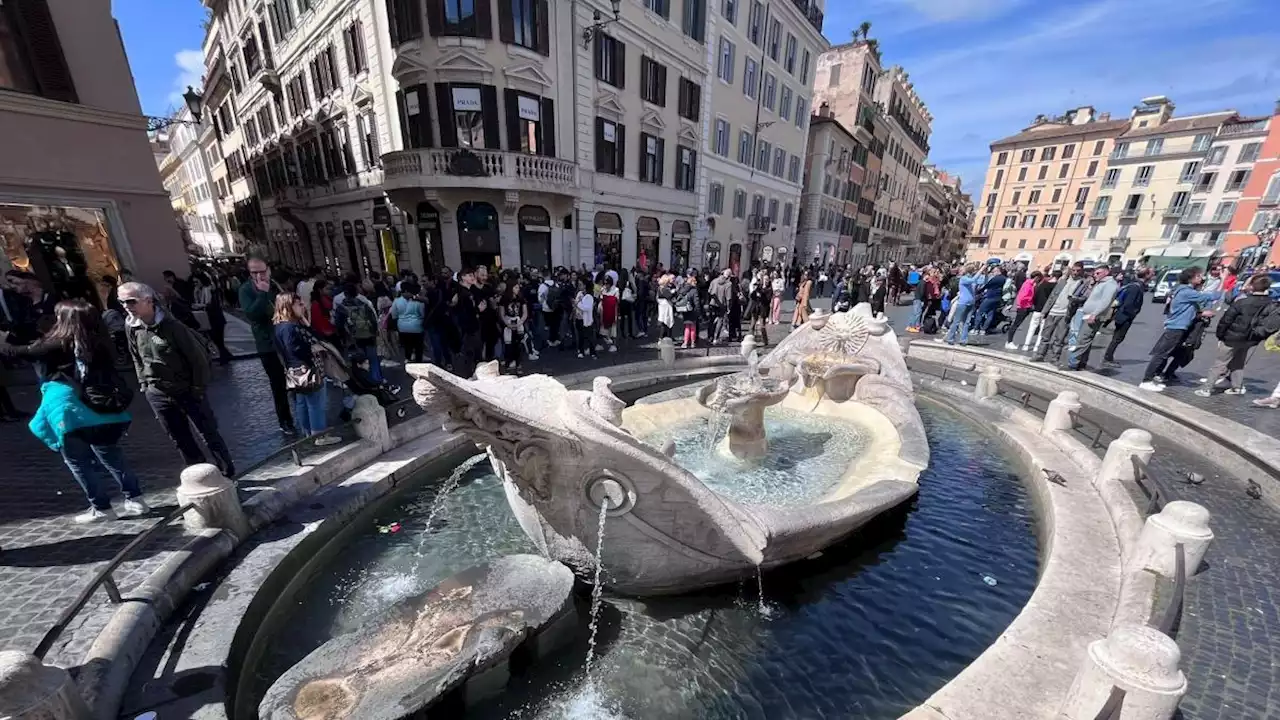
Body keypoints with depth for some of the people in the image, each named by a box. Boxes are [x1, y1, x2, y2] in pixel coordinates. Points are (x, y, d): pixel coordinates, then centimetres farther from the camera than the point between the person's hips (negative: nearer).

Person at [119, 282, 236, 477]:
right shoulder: (131, 327, -1)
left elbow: (197, 356, -15)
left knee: (209, 433, 2)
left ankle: (228, 474, 14)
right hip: (157, 394, 5)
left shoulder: (171, 326, -18)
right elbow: (136, 358, 15)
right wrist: (144, 383, 10)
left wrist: (198, 388, -11)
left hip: (187, 391, -5)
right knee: (180, 439, 12)